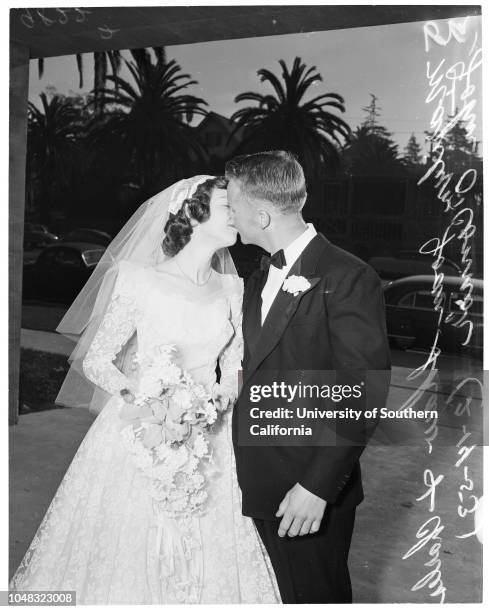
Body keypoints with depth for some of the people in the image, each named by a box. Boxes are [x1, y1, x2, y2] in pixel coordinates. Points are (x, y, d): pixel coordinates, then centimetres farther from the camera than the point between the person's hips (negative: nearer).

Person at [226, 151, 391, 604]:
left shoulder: (348, 278, -18)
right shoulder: (258, 280, 8)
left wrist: (318, 486, -20)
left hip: (314, 495, -6)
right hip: (260, 485, 7)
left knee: (316, 596, 14)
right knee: (286, 595, 22)